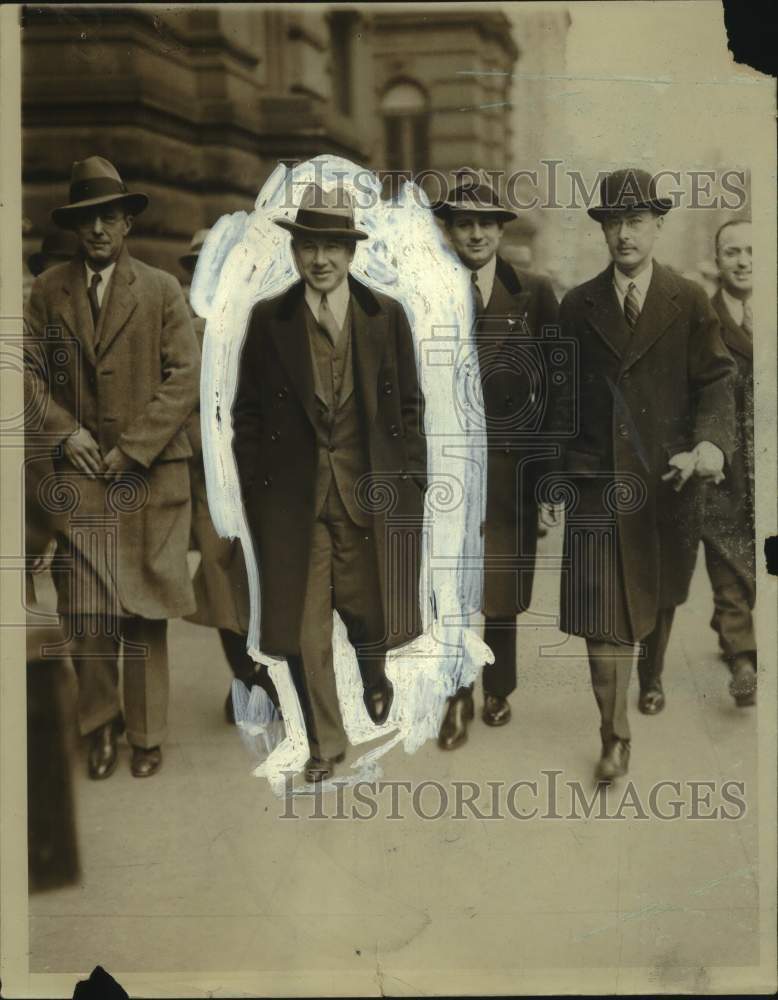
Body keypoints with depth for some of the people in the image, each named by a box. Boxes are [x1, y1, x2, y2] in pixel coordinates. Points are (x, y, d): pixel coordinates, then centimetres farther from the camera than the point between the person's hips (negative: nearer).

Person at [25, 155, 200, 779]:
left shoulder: (162, 290, 4)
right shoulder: (49, 291, 9)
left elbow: (184, 379, -3)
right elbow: (33, 372, 9)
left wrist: (131, 450, -9)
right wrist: (65, 431, -8)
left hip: (150, 476, -1)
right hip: (79, 476, 1)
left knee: (144, 614, 4)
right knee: (87, 615, 0)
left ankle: (147, 733, 18)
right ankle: (100, 726, 20)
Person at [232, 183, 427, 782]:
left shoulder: (387, 316, 1)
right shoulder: (268, 321, 1)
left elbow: (408, 406, 5)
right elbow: (248, 412, 5)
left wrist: (411, 485, 1)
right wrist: (253, 488, 1)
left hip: (371, 492, 0)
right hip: (293, 497, 0)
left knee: (368, 609, 12)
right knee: (302, 628, 4)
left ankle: (375, 679, 48)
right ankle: (325, 743, 23)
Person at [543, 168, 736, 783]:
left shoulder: (690, 302, 1)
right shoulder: (578, 307, 4)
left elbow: (716, 382, -2)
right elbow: (562, 396, 7)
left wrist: (708, 446, -21)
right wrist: (554, 478, 5)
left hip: (668, 477, 1)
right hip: (597, 479, -1)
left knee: (661, 591, 20)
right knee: (602, 609, -5)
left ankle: (653, 675, 49)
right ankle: (615, 737, 7)